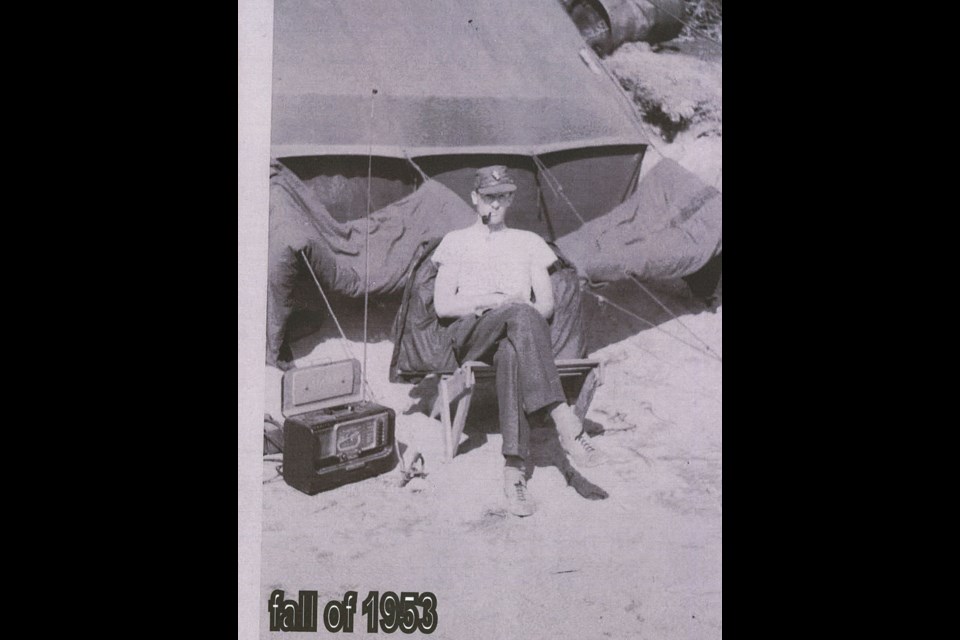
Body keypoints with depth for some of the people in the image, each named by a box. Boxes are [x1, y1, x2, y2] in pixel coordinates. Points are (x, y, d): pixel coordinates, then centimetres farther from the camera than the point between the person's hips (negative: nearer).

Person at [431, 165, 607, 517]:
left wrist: (528, 321, -8)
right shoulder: (456, 242, 19)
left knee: (512, 355, -40)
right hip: (470, 335, -1)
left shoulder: (528, 242, 24)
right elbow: (442, 305, 6)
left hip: (518, 332, 2)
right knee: (520, 314, -38)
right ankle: (564, 421, -49)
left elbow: (546, 304, 14)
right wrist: (493, 301, -7)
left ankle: (514, 469, -50)